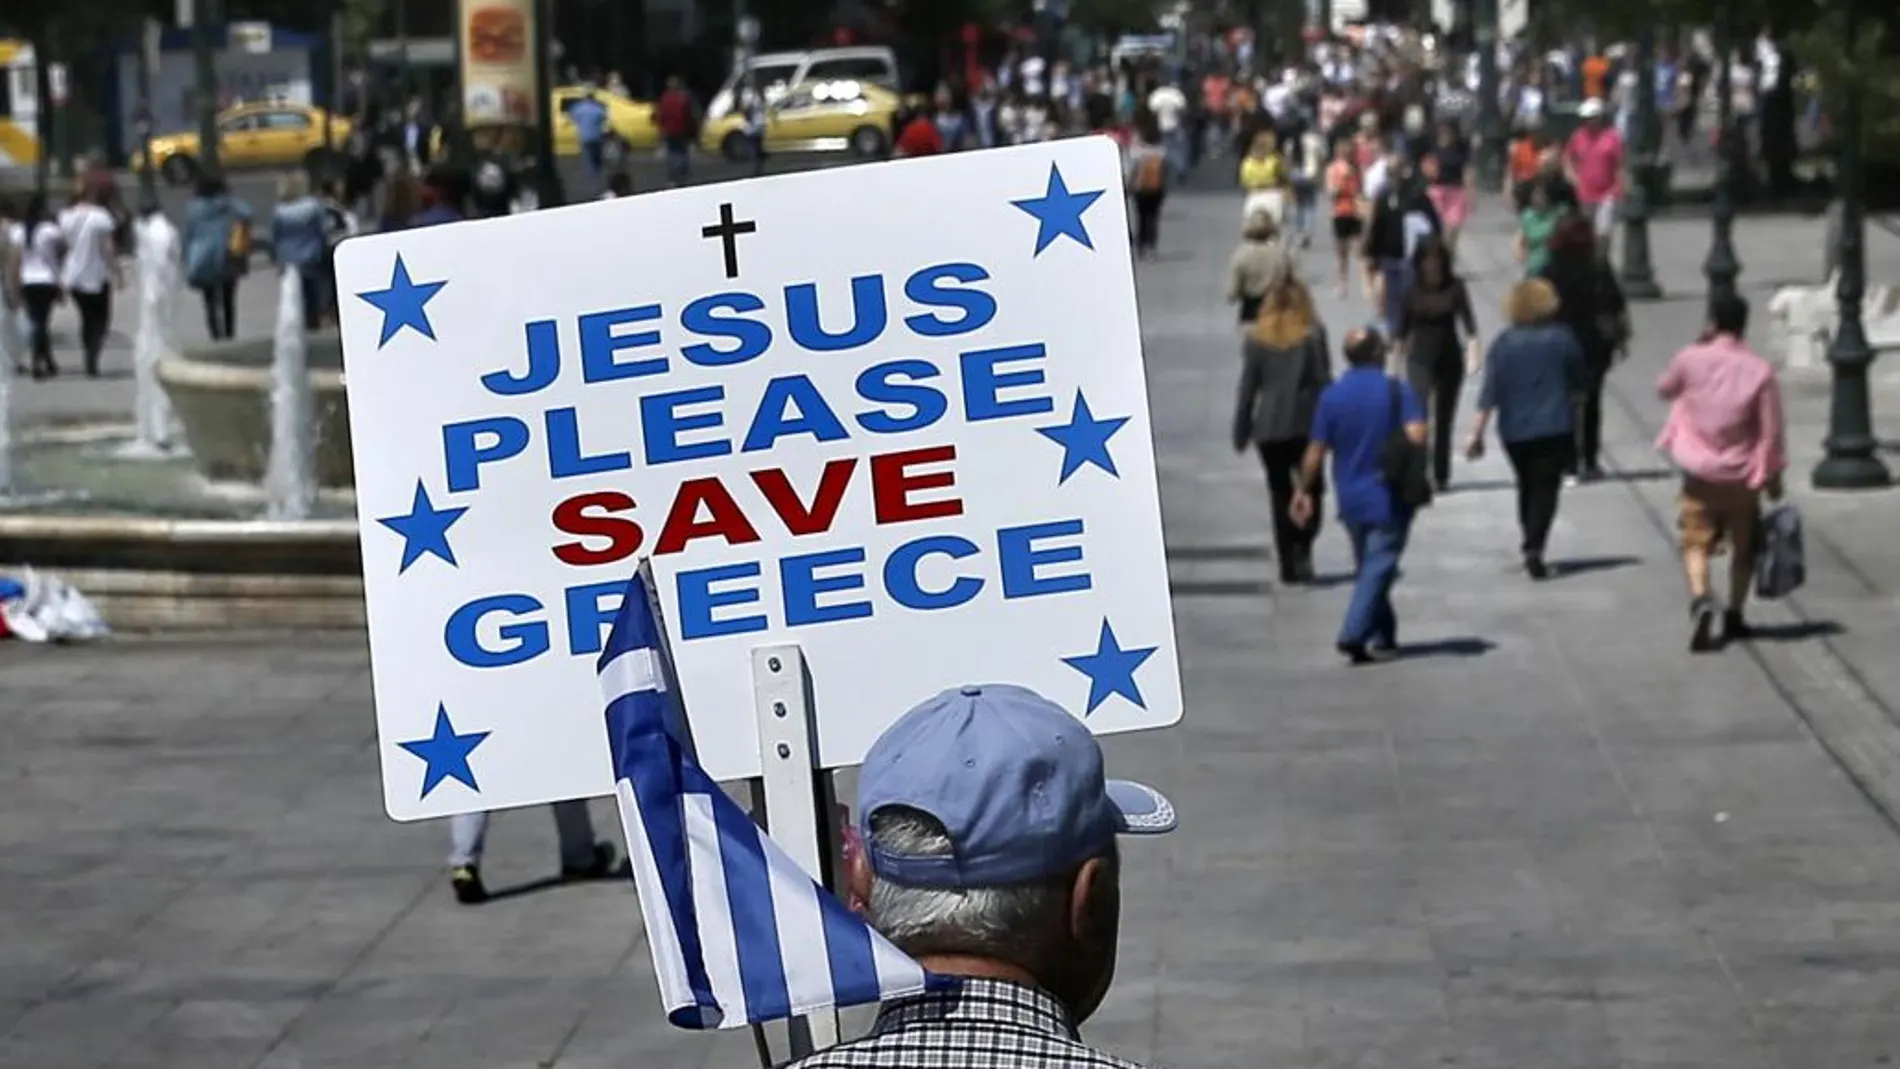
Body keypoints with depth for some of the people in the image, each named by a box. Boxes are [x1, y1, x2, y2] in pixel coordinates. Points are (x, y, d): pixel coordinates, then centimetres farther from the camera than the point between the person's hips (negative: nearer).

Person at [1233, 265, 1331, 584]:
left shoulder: (1257, 338, 2)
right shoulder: (1313, 334, -3)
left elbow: (1248, 387, 3)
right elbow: (1323, 380, -6)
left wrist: (1241, 431, 8)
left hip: (1269, 429, 2)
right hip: (1306, 424, -2)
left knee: (1280, 494, 10)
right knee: (1311, 487, 9)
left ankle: (1288, 563, 8)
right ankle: (1303, 548, -14)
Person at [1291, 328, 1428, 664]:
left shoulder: (1331, 396, -1)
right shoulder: (1398, 391, -9)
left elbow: (1316, 451, -2)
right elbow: (1417, 435, -21)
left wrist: (1304, 491, 8)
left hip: (1351, 499, 4)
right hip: (1389, 498, -4)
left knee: (1367, 567, 18)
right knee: (1379, 568, -4)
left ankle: (1384, 637, 24)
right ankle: (1354, 634, -18)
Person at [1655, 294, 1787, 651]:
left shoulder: (1690, 360, -8)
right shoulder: (1760, 371, -10)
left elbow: (1664, 390, 13)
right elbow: (1771, 431, -8)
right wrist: (1774, 476, 3)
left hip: (1699, 474, 0)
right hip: (1742, 477, 0)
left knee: (1696, 544, 2)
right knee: (1744, 547, 18)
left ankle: (1700, 598, -24)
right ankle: (1734, 616, 20)